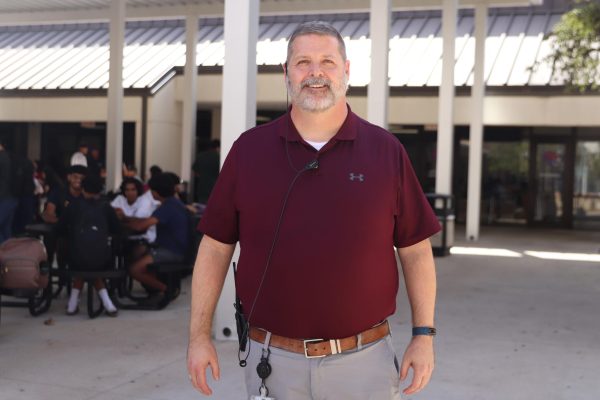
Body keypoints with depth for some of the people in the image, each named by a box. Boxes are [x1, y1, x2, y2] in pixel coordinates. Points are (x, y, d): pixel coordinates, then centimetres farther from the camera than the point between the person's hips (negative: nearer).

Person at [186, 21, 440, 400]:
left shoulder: (385, 150, 0)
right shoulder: (249, 149, 1)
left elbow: (416, 251, 3)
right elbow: (216, 248, 3)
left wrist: (424, 335, -2)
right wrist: (200, 335, 0)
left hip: (363, 359, 0)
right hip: (272, 359, 1)